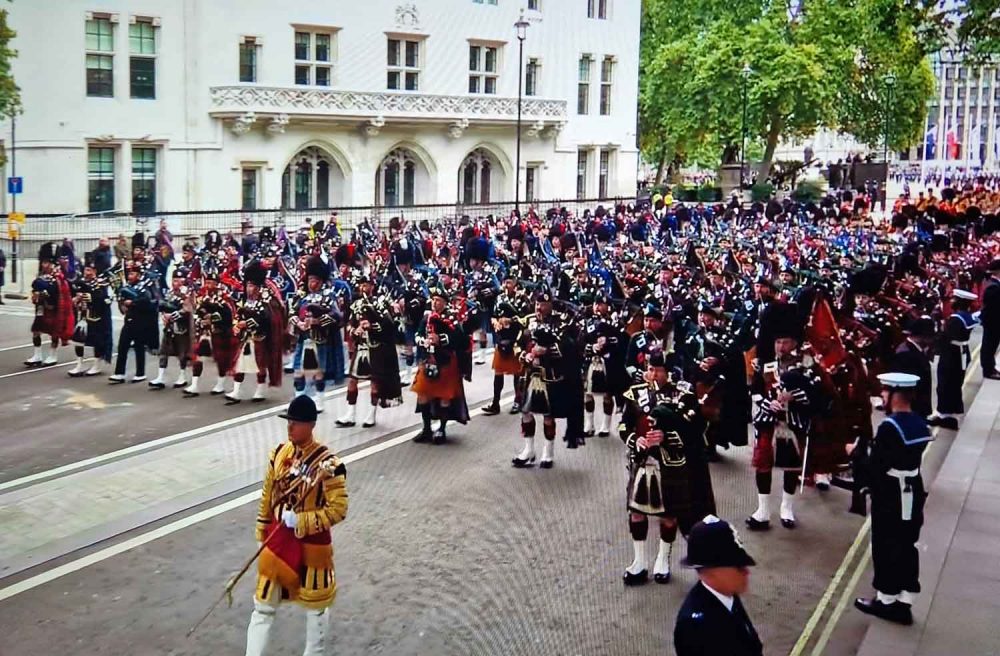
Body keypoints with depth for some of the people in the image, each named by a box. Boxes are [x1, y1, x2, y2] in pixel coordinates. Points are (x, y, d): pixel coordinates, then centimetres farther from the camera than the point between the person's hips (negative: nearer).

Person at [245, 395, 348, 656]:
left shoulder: (327, 464, -20)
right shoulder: (279, 454, -2)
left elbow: (338, 510, -18)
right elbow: (267, 497, 9)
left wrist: (301, 522, -25)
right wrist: (262, 534, 12)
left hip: (311, 543, -4)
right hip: (278, 539, 4)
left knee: (315, 604, 16)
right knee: (263, 604, 8)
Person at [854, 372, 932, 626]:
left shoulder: (890, 427, -22)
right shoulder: (920, 424, 4)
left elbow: (876, 465, -21)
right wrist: (870, 450, 9)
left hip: (890, 496, -8)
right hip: (912, 493, 8)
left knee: (886, 548, 7)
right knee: (906, 548, 14)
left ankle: (887, 600, 19)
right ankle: (903, 603, 22)